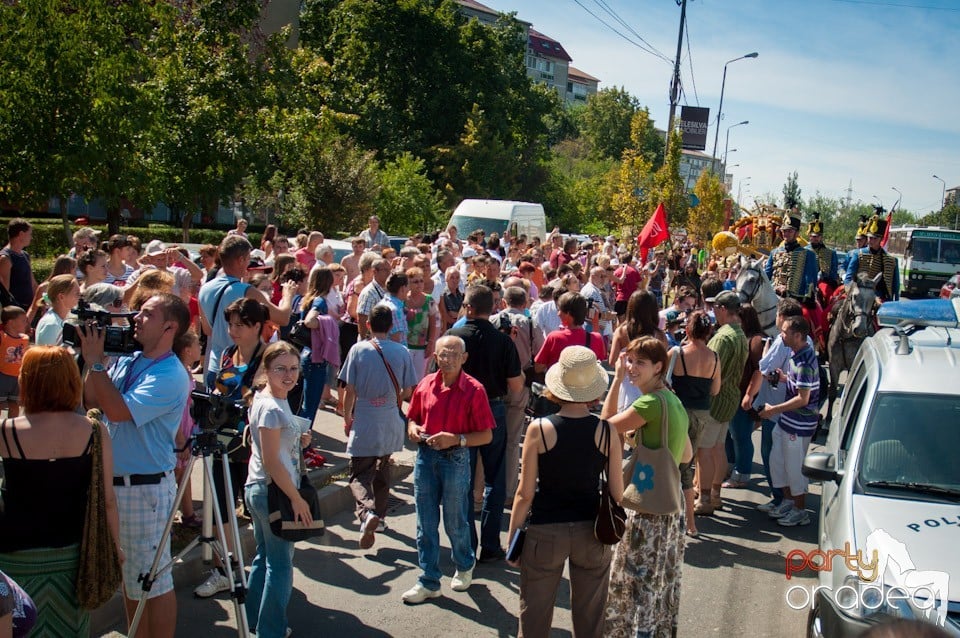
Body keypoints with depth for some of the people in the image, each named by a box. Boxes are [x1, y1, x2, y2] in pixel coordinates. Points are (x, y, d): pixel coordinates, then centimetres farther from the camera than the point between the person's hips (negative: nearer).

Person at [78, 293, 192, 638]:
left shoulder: (170, 376, -19)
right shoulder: (127, 361, 7)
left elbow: (118, 410, -27)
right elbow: (90, 400, 9)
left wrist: (96, 362, -20)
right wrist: (90, 358, 0)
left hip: (145, 487, -9)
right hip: (114, 480, 9)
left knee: (152, 580, 2)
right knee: (128, 574, 20)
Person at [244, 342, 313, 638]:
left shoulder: (264, 398, 8)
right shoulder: (272, 408, -21)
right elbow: (271, 461, -22)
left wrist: (298, 441, 4)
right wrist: (297, 499, -18)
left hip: (258, 489, 10)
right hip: (274, 492, -10)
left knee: (264, 557, 19)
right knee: (280, 563, 2)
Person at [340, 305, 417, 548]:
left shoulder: (358, 350, -9)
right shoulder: (402, 352, -4)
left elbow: (349, 390, -7)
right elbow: (407, 391, 1)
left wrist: (347, 419, 6)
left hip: (363, 422, -3)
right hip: (391, 424, 3)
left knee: (359, 475, 1)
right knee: (382, 469, 22)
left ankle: (367, 513, -23)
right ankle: (379, 515, 33)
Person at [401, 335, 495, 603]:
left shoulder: (474, 390, -9)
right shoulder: (425, 384, 4)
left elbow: (487, 435, -9)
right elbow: (412, 419, 17)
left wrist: (456, 439, -21)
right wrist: (414, 430, -6)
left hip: (456, 459, -4)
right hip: (425, 457, 4)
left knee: (455, 521, 9)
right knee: (425, 523, 8)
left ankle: (465, 566, 37)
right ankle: (429, 581, 20)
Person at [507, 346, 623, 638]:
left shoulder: (539, 429, -14)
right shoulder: (607, 431, -9)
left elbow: (525, 494, -10)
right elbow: (617, 493, -3)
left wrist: (512, 537, 2)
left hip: (545, 532, -2)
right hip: (591, 532, 2)